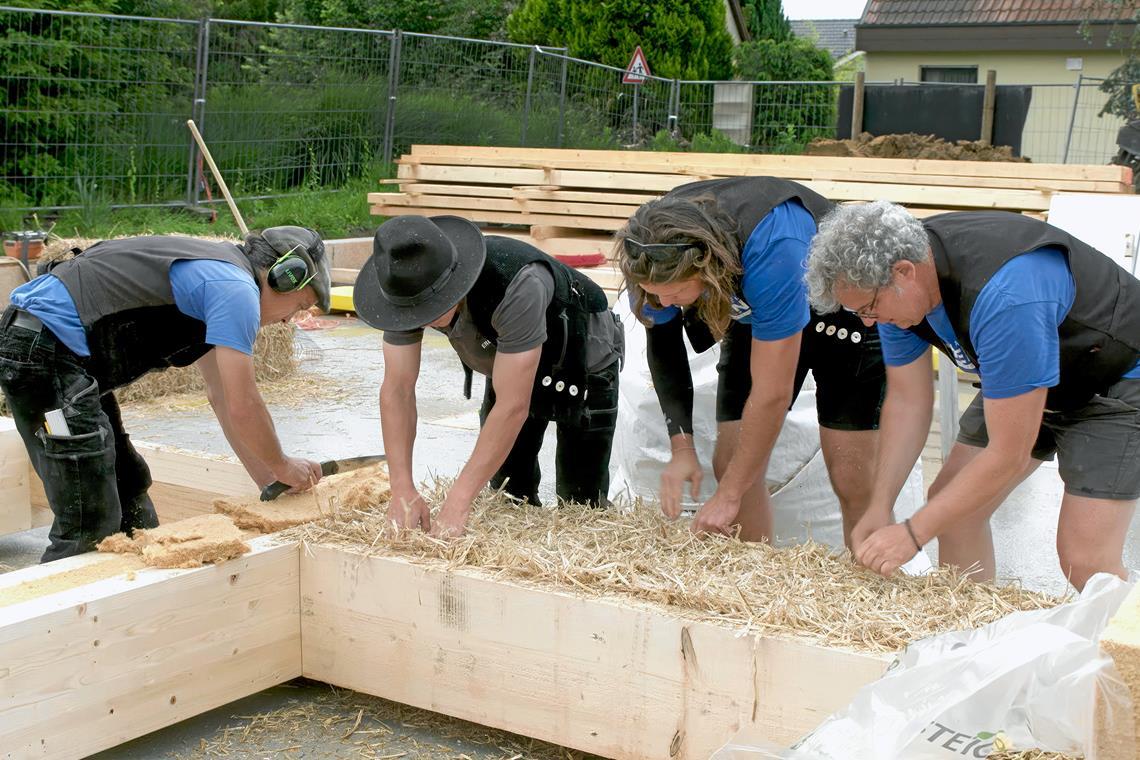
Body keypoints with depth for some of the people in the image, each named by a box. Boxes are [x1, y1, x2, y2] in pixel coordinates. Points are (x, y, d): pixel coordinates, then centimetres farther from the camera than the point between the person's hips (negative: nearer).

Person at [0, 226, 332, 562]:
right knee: (91, 525, -9)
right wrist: (282, 467, 7)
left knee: (128, 486, 19)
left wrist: (270, 483, 23)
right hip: (47, 350, -11)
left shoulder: (212, 271, 20)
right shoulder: (237, 289, -11)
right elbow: (243, 408, -11)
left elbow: (221, 395, 24)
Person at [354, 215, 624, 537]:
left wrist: (458, 502, -43)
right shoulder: (408, 290, -27)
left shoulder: (518, 286, -44)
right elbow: (396, 390, -22)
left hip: (583, 361, -5)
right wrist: (402, 489, -32)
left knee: (580, 504, -5)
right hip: (509, 362, 5)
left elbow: (513, 406, -43)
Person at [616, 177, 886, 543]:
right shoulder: (654, 251, -24)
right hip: (755, 311, 6)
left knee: (851, 479, -13)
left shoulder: (773, 248, -42)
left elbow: (772, 393, -35)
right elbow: (662, 343, -7)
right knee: (732, 462, -3)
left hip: (843, 312, -5)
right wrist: (681, 446, -15)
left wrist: (728, 495, -29)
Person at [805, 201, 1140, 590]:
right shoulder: (895, 286, -15)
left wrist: (912, 532, -26)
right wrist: (878, 509, -9)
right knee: (953, 505, 5)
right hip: (1024, 379, 8)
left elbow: (1009, 454, -33)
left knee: (1083, 558, -17)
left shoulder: (1002, 298, -39)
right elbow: (907, 400, -4)